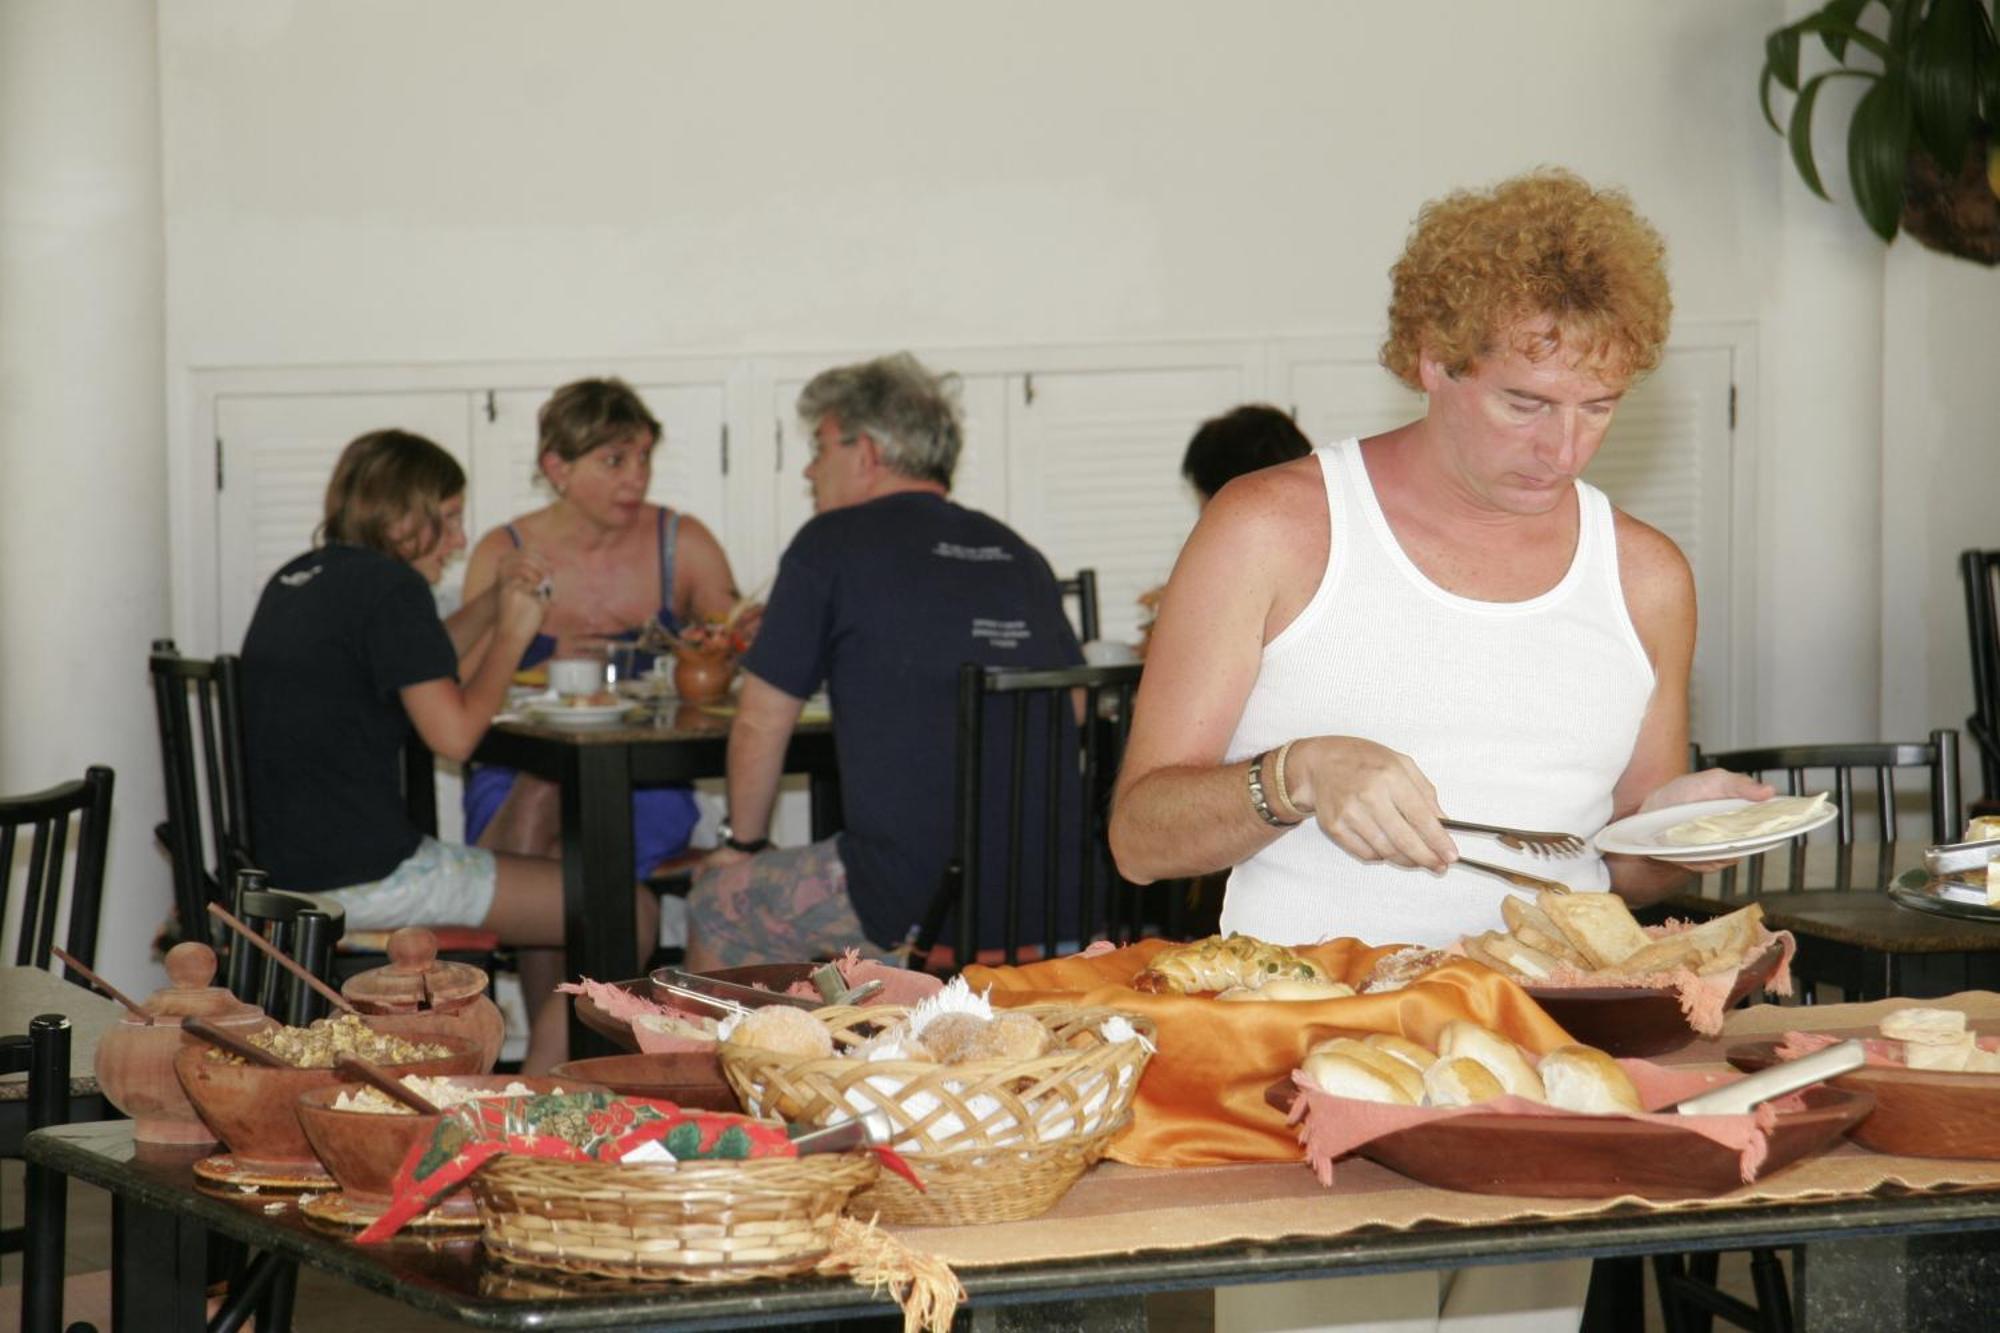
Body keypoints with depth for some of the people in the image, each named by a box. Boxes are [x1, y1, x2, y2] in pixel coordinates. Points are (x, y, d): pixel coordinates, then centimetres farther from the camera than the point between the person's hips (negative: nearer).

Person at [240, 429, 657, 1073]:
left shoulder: (294, 582, 16)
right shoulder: (388, 584, -12)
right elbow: (454, 733, -16)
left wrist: (494, 603, 17)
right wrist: (511, 635, -2)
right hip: (367, 878, -10)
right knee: (628, 912, -4)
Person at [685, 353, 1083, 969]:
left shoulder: (831, 544, 0)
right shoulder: (1019, 554, 15)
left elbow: (760, 724, 5)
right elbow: (1072, 707, 21)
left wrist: (744, 843, 21)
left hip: (911, 895, -6)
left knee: (715, 910, 18)